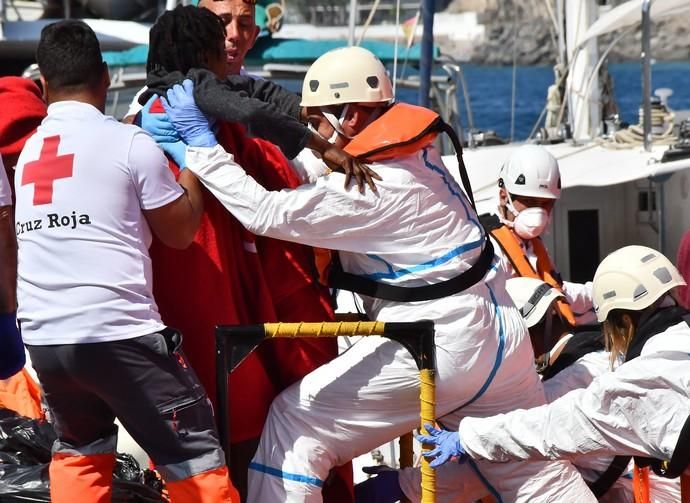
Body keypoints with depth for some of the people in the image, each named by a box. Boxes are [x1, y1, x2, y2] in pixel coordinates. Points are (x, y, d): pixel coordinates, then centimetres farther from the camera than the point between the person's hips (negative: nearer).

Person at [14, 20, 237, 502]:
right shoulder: (129, 143, -4)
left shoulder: (27, 151, 11)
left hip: (43, 336, 6)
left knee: (79, 447, 24)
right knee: (196, 456, 2)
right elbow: (181, 230, 5)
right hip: (118, 333, -6)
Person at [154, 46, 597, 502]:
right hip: (502, 338, 9)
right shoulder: (415, 152, 7)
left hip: (440, 348, -9)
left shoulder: (373, 187, -17)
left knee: (295, 421, 0)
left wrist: (201, 142, -16)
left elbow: (267, 214, -21)